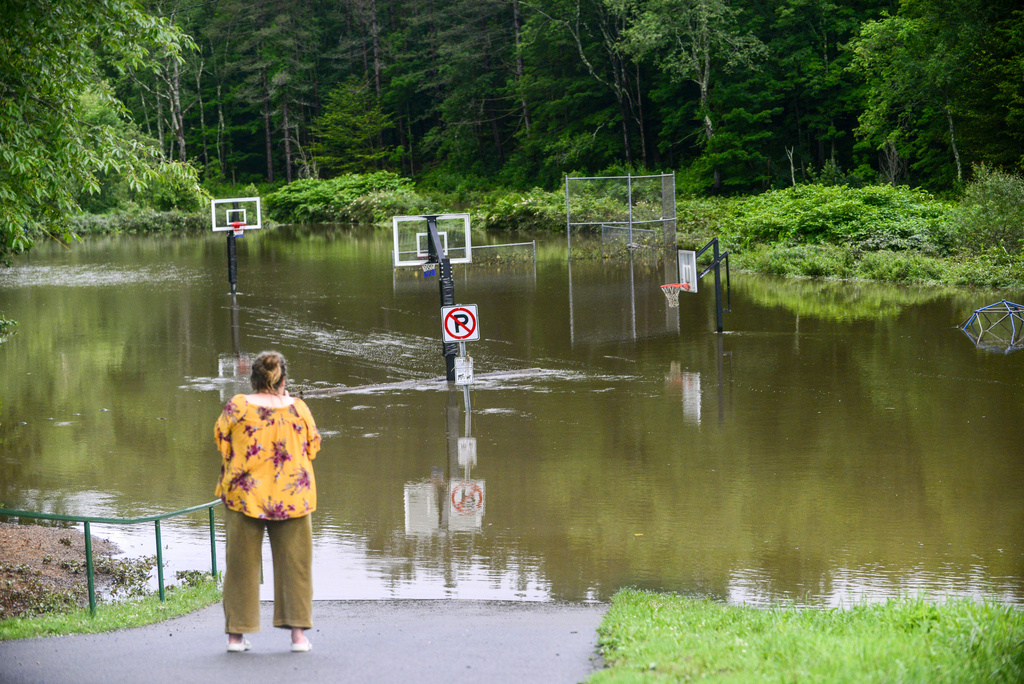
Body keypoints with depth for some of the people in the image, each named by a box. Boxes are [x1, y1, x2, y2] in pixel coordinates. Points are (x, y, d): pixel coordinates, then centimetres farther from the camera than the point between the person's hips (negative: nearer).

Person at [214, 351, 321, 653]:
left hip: (244, 495, 0)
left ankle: (236, 634, 10)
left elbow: (221, 440, 4)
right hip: (292, 498, 0)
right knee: (294, 563, 8)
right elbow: (313, 446, 8)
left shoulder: (237, 406, -9)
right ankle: (298, 633, 5)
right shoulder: (298, 408, -6)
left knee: (241, 563, 8)